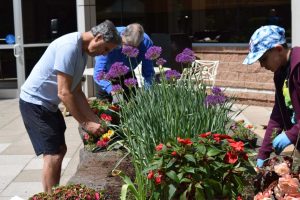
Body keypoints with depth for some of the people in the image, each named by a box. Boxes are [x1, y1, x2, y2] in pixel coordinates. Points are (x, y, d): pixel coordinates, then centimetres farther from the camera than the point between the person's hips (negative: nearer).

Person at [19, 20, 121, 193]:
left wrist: (95, 120, 4)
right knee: (53, 155, -12)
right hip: (34, 102, -10)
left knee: (60, 150, 15)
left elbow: (77, 92, 10)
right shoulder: (69, 47, -24)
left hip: (49, 104, 10)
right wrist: (85, 123, -21)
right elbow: (64, 93, -26)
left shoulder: (83, 50, 6)